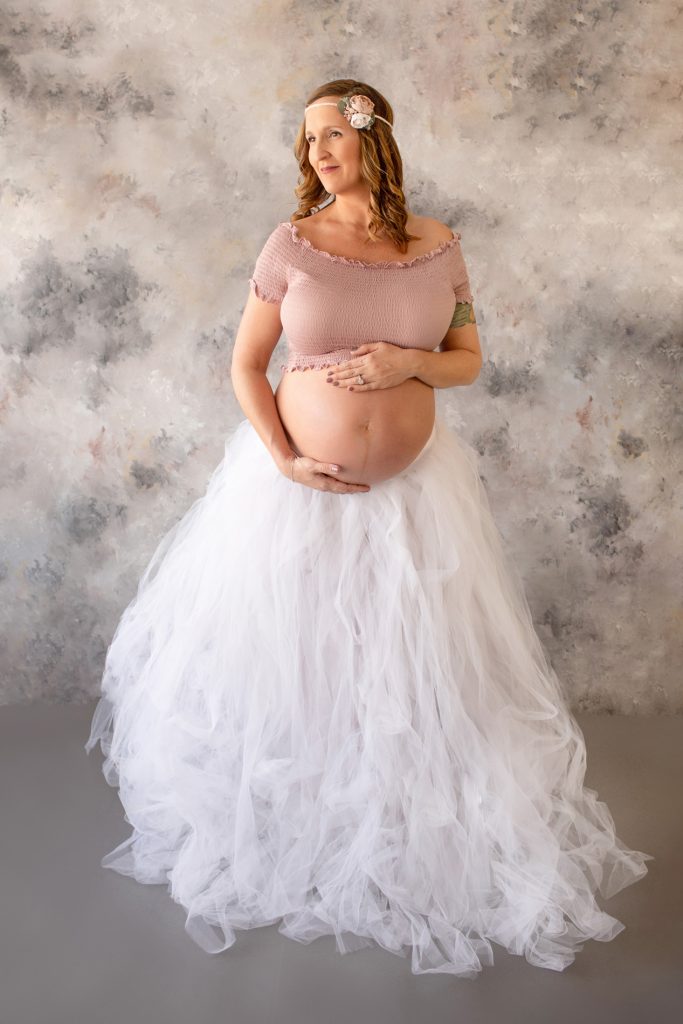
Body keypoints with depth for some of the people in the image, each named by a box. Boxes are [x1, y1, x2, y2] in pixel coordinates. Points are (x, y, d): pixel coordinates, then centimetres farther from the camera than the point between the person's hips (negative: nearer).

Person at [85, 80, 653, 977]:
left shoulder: (439, 246, 1)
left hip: (412, 489, 2)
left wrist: (411, 362, -13)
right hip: (299, 486, -1)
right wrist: (283, 459, -14)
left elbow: (469, 359, 8)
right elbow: (245, 365, -1)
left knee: (411, 675, 8)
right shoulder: (290, 245, -4)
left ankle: (421, 843, 31)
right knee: (289, 664, 8)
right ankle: (281, 835, 33)